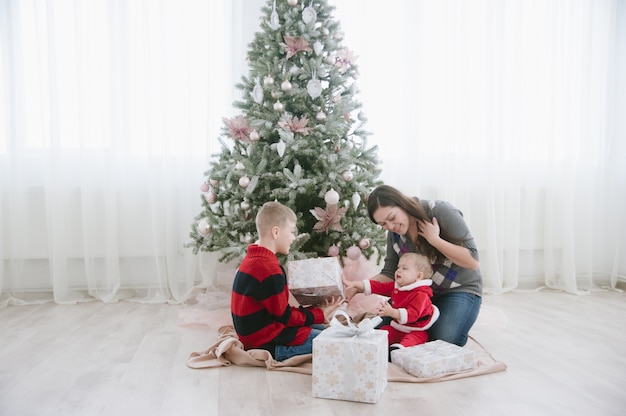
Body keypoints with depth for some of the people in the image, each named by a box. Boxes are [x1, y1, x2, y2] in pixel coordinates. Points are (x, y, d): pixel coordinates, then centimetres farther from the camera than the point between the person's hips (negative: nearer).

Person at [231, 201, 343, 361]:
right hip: (267, 344, -10)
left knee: (322, 329, 18)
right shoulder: (269, 269, -25)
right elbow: (284, 317, -16)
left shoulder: (252, 259, 8)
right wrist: (320, 315, -4)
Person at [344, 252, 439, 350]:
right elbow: (378, 286, 5)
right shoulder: (396, 286, 7)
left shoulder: (420, 294, -20)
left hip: (415, 331, -9)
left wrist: (392, 312, -42)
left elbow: (412, 314, -31)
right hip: (397, 327, 9)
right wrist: (355, 284, -3)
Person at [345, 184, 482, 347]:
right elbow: (389, 273, -1)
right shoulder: (394, 233, -2)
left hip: (460, 290, -4)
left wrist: (434, 239, -25)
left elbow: (472, 262, -18)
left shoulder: (441, 211, -19)